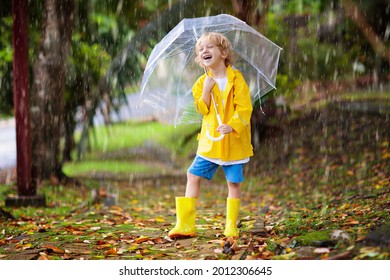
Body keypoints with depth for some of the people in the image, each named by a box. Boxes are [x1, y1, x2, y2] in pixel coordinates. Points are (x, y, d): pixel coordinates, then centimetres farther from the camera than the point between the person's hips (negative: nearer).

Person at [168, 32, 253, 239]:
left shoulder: (236, 78, -5)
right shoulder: (202, 82, 7)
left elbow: (244, 108, -11)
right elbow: (202, 109, -1)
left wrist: (232, 125, -27)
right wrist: (207, 89, -16)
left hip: (233, 141, -3)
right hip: (210, 141, 3)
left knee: (234, 182, 1)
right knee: (193, 176, -1)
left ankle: (231, 226, 11)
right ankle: (185, 224, 3)